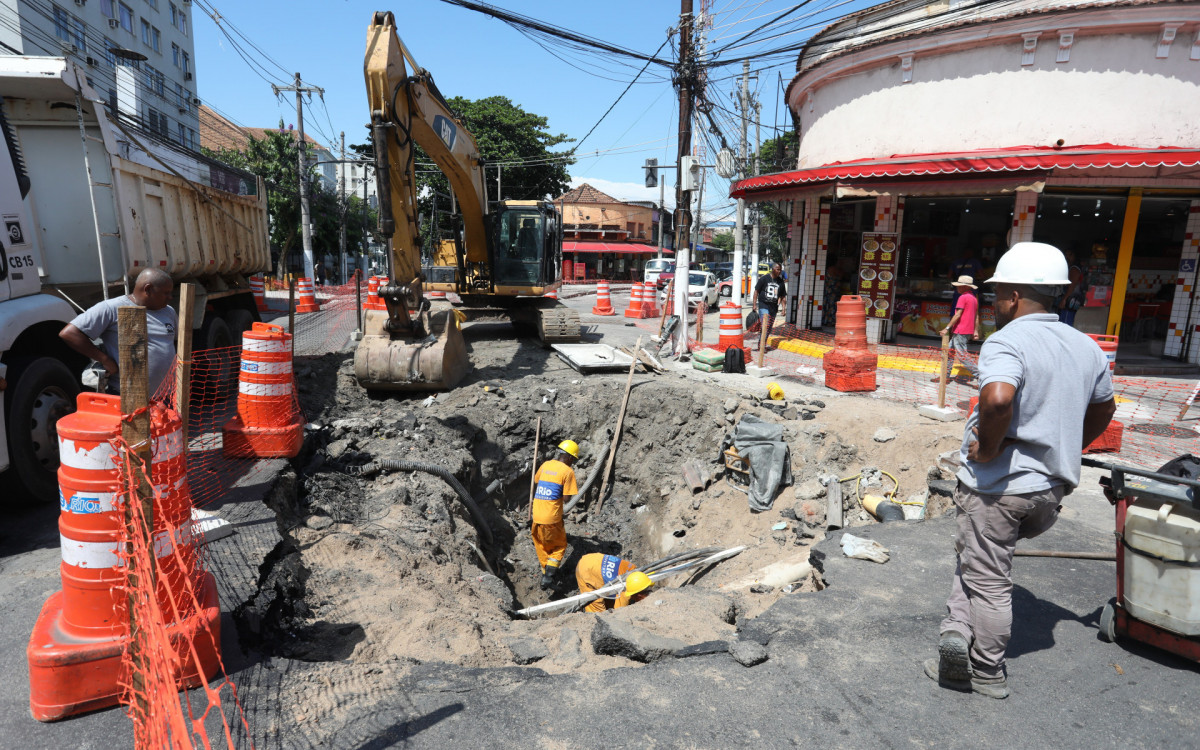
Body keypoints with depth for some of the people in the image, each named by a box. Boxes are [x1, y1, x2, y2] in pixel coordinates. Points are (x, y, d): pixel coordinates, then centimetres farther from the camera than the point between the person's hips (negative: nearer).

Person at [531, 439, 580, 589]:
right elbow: (566, 498, -11)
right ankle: (548, 577, 3)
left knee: (542, 546, 22)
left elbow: (535, 483, 22)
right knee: (559, 546, 14)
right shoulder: (568, 471, -10)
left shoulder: (545, 465, 7)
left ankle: (545, 574, 32)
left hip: (537, 514, 5)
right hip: (552, 518, -5)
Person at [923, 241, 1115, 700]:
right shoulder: (1085, 347, 7)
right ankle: (960, 629, 17)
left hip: (998, 484, -8)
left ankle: (987, 674, 15)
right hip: (1052, 487, 8)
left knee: (989, 579, 6)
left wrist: (987, 450, -23)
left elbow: (998, 399, -39)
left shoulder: (1007, 342, -19)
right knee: (981, 555, 23)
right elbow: (1103, 409, 23)